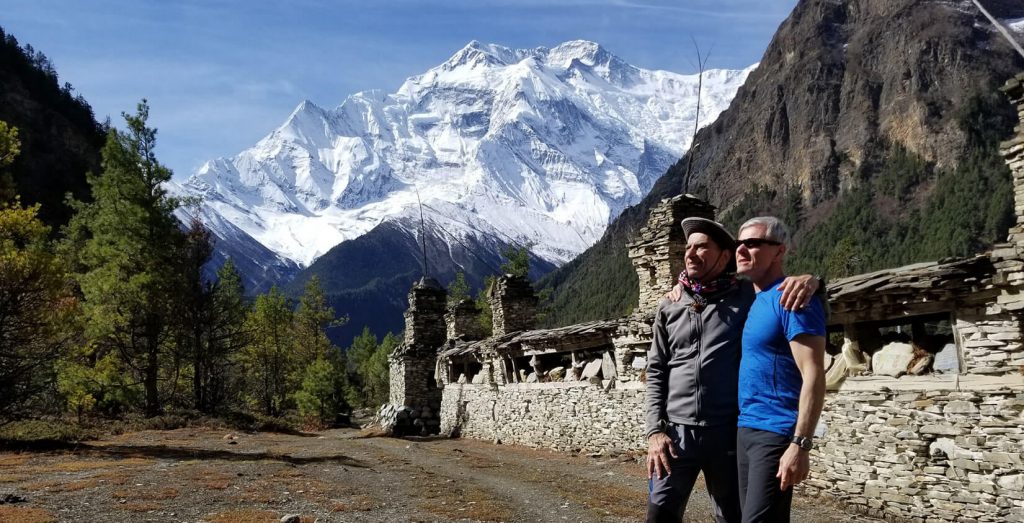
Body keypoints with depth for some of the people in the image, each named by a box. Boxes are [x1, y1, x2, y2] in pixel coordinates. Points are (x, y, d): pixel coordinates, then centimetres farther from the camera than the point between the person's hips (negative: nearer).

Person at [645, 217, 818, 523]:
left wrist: (809, 280, -16)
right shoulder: (670, 308, 6)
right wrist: (654, 431, -4)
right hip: (675, 432, 1)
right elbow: (656, 373, 7)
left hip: (727, 432, -1)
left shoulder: (746, 297, 1)